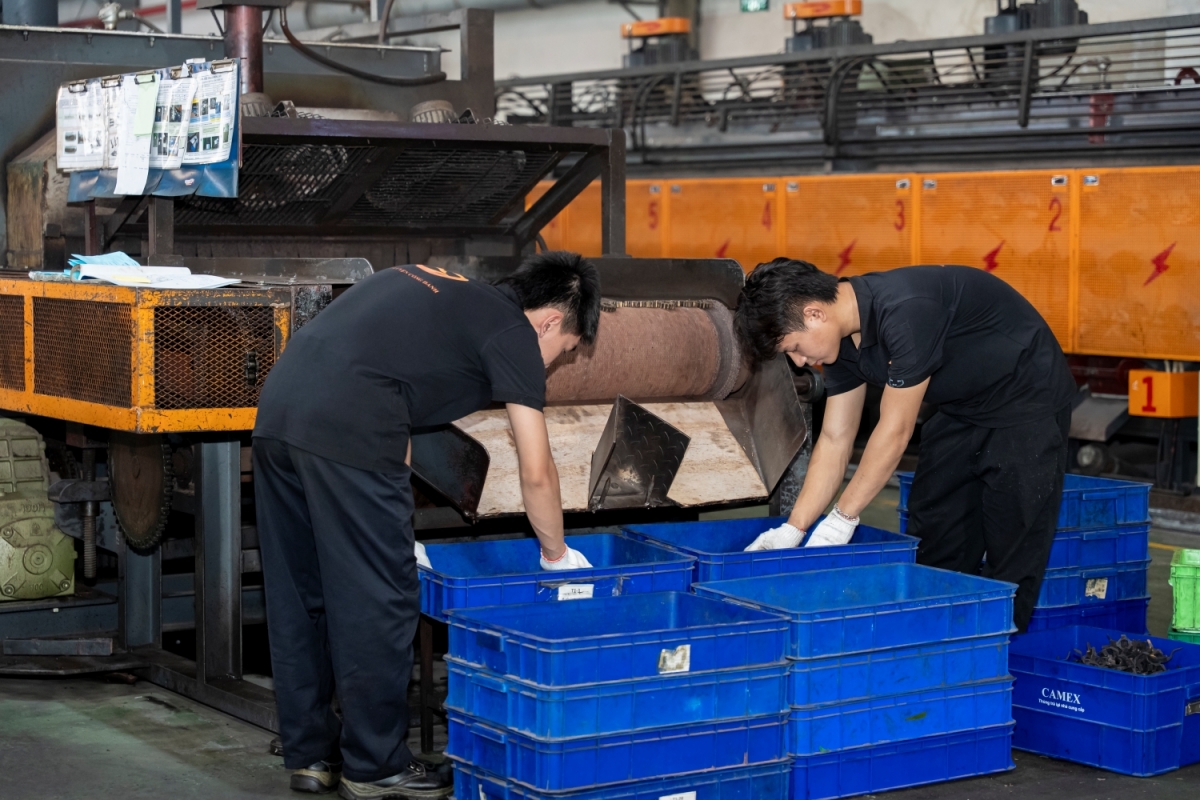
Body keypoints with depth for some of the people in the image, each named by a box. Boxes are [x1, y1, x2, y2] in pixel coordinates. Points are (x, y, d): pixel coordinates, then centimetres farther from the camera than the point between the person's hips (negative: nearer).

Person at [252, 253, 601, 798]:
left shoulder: (449, 295, 29)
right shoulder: (513, 333, 6)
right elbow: (536, 473, 5)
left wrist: (390, 531, 34)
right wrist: (557, 556, 22)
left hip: (276, 406, 9)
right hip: (347, 428, -9)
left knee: (297, 598, 15)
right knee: (377, 604, 4)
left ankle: (309, 754, 26)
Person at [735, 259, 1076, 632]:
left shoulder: (906, 310, -34)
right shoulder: (843, 334, -7)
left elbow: (895, 430, -29)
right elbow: (835, 438, -1)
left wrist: (843, 517, -22)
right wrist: (793, 528, -7)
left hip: (1027, 402, -8)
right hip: (963, 407, 9)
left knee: (1012, 554, -9)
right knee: (934, 550, 5)